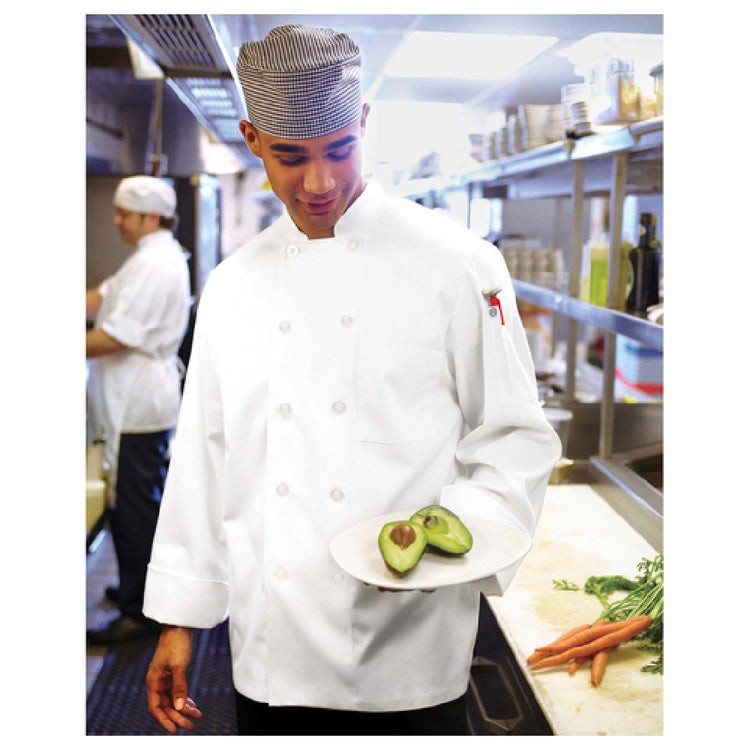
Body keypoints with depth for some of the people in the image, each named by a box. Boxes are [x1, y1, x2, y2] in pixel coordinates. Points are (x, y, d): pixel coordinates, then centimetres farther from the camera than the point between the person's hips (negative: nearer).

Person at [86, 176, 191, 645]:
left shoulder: (155, 264, -18)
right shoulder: (155, 257, 17)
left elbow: (116, 336, -23)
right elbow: (103, 298, 18)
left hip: (138, 408, -11)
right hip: (140, 401, 11)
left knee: (133, 509, -3)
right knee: (144, 504, 20)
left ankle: (139, 613, 7)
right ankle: (144, 588, 35)